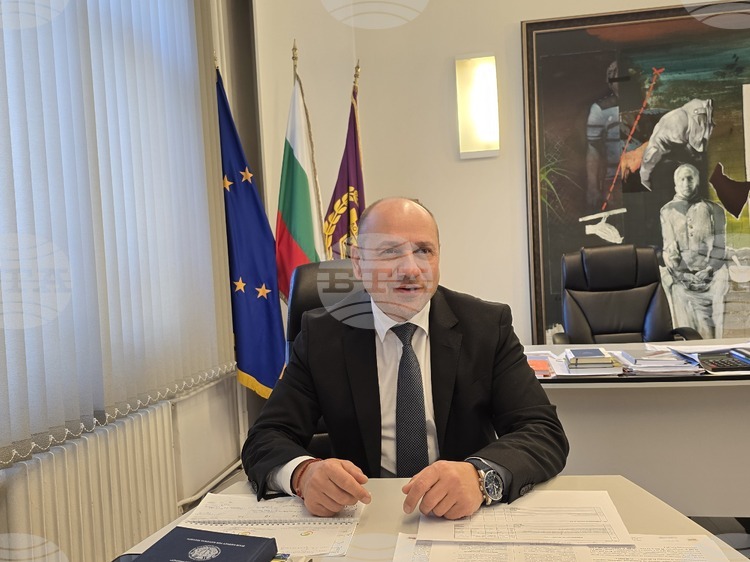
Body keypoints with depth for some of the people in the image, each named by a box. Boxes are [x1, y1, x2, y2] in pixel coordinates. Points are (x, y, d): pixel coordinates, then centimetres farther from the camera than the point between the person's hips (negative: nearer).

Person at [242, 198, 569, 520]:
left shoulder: (487, 326, -5)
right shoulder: (321, 334, -4)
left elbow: (546, 433, -11)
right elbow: (265, 440, -6)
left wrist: (479, 474, -32)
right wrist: (304, 472, -30)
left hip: (465, 517, 1)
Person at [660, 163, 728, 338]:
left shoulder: (714, 210, 12)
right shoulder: (666, 212, 11)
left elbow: (720, 245, 5)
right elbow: (669, 247, 5)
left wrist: (708, 269, -10)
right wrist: (676, 272, -8)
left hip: (712, 277, 0)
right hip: (682, 279, 0)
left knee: (715, 327, -6)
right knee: (688, 330, -5)